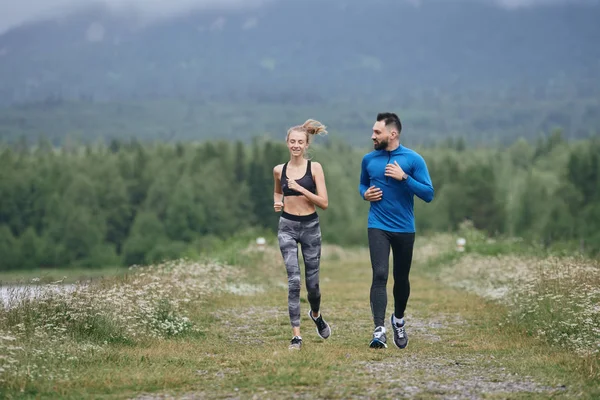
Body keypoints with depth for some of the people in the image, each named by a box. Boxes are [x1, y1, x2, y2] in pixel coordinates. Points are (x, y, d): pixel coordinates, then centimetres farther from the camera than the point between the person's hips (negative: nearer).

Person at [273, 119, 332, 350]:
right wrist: (277, 202, 2)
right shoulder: (279, 170, 4)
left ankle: (316, 314, 43)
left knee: (312, 281, 9)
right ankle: (296, 335, -9)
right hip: (287, 227, 0)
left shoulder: (314, 168, -4)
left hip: (310, 227, 0)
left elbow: (324, 203, -8)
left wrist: (300, 189, -18)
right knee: (293, 280, -11)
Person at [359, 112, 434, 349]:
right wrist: (365, 194, -1)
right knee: (380, 275, -16)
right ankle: (379, 330, -21)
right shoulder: (369, 160, 3)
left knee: (401, 278, 12)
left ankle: (398, 320, 38)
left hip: (404, 229, 0)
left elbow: (428, 194, -9)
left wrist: (404, 177, -19)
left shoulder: (413, 159, -6)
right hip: (378, 226, 0)